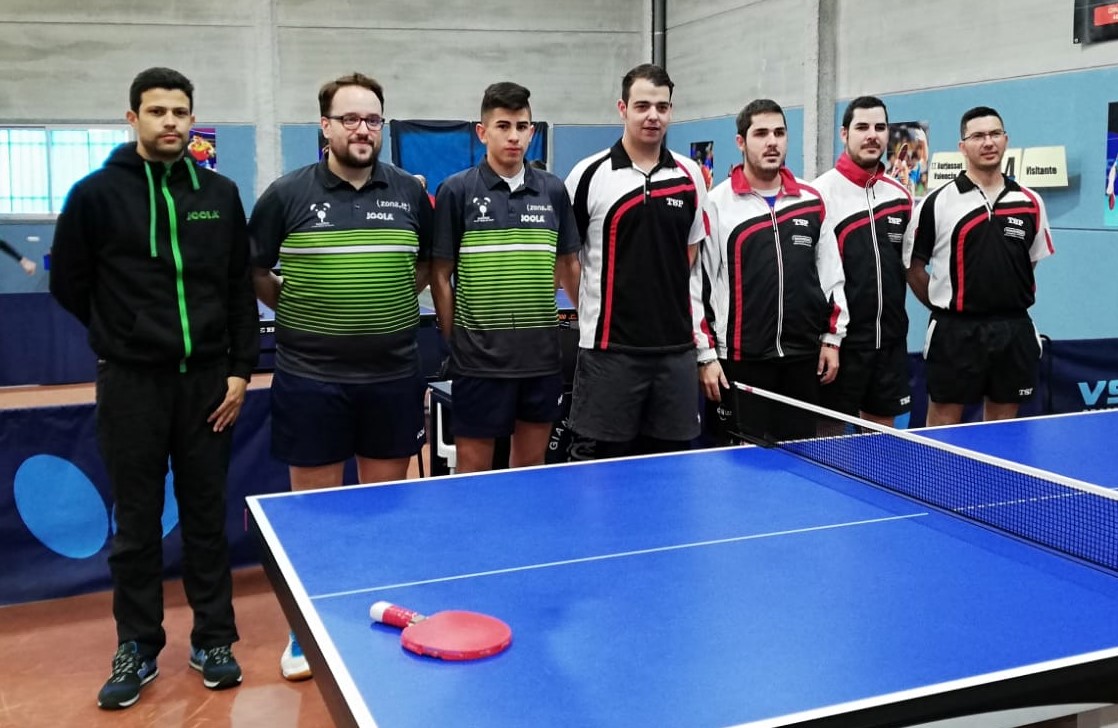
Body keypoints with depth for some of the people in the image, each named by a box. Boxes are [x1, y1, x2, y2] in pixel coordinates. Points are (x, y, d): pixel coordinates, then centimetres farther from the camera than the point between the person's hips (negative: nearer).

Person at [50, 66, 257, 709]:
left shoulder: (220, 193, 5)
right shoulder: (97, 194, -1)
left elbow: (240, 289, 6)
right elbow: (69, 285, 6)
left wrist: (241, 367, 0)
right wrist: (125, 334, 8)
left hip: (208, 380, 2)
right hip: (132, 384, -1)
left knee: (207, 516, 9)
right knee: (137, 522, 7)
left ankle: (213, 641, 21)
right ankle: (138, 648, 21)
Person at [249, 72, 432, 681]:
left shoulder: (411, 193, 4)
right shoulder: (286, 195, -3)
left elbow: (429, 265, 18)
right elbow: (254, 272, 7)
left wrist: (391, 301, 7)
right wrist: (300, 310, 3)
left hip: (393, 374, 2)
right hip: (311, 378, -2)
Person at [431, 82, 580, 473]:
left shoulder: (553, 190, 7)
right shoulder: (456, 191, -2)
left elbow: (568, 267, 15)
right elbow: (440, 275, 0)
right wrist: (454, 340, -2)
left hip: (543, 354, 3)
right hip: (479, 357, -3)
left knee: (530, 463, 13)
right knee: (474, 468, 4)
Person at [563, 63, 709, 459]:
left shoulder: (689, 175, 8)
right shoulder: (590, 174, -3)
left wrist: (667, 301, 10)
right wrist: (594, 307, 5)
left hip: (676, 346, 4)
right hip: (610, 348, -3)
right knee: (609, 461, 3)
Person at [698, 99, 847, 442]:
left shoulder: (812, 201, 9)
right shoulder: (717, 203, -4)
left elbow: (831, 273, 15)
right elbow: (698, 283, -4)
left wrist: (831, 338, 10)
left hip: (804, 357, 4)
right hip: (741, 360, -4)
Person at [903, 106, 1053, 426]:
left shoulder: (1030, 203, 7)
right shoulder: (937, 203, -3)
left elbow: (1034, 261, 18)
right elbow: (913, 265, 1)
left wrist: (1011, 303, 12)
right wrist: (945, 305, 2)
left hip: (1015, 332, 3)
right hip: (955, 332, -3)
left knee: (1003, 425, 12)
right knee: (944, 425, 2)